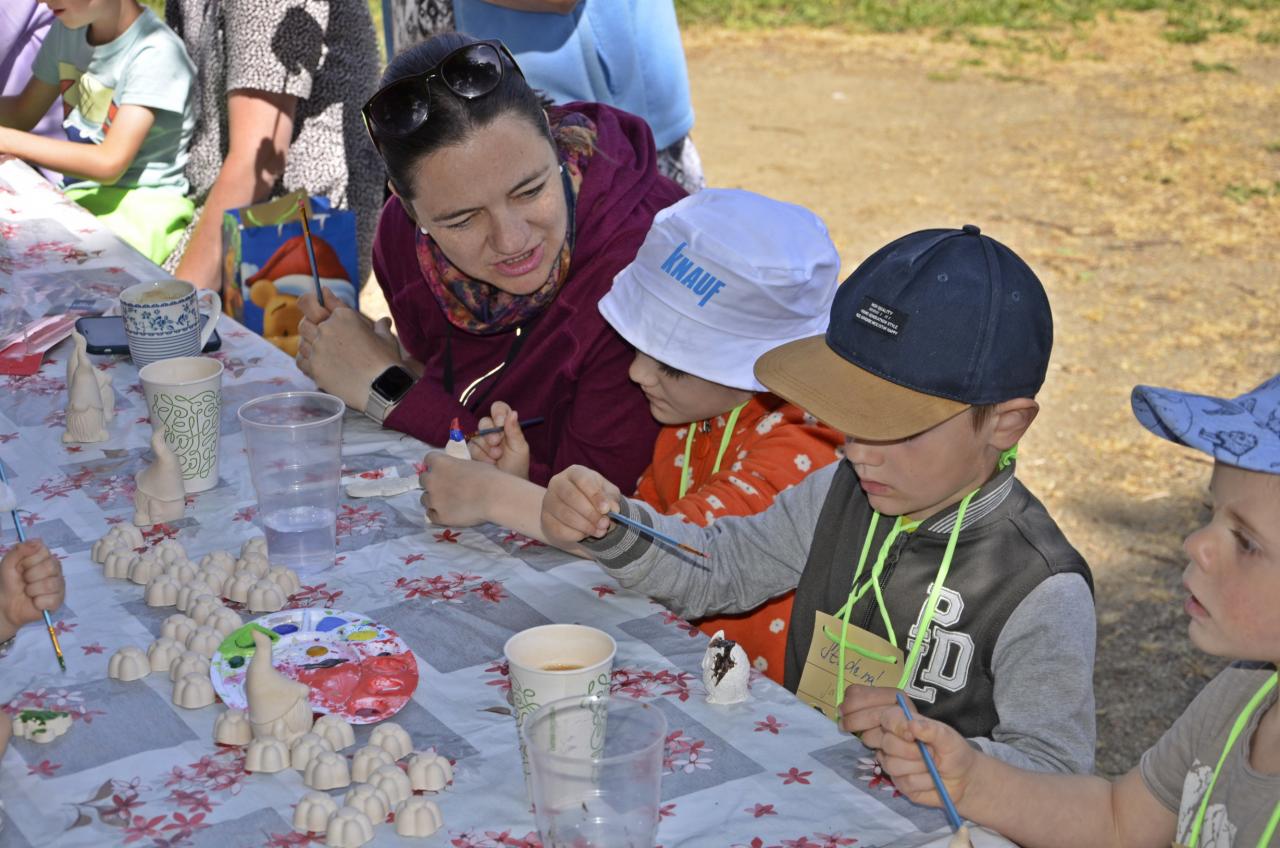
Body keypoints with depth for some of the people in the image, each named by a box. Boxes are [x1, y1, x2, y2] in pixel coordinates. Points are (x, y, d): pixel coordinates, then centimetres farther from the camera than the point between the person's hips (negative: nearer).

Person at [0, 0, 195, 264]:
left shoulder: (155, 54, -15)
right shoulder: (66, 30, 10)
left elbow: (109, 164, -20)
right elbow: (23, 113, 20)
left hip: (143, 205, -7)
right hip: (78, 196, 7)